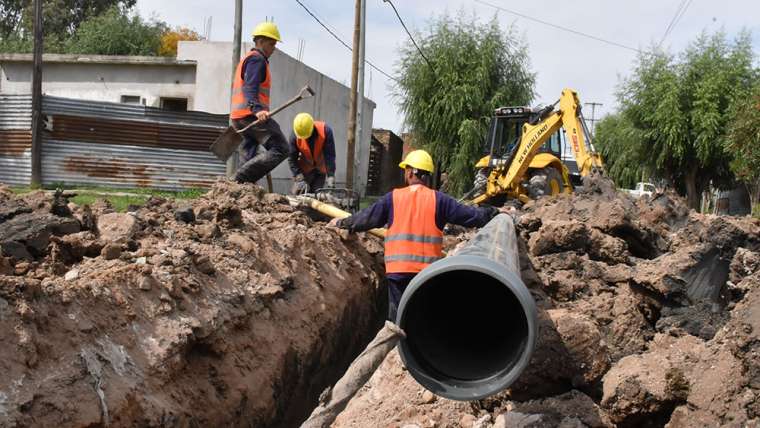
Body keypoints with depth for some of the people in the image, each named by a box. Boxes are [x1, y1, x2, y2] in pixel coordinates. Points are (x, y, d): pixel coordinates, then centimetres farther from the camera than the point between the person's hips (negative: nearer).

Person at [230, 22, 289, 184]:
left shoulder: (247, 59, 29)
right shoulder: (257, 59, -4)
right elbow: (250, 87, -20)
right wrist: (257, 109, -34)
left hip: (238, 116, 11)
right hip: (251, 115, -11)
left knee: (250, 160, 8)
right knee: (280, 149, -14)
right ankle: (242, 179, -22)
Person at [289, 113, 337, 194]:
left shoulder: (325, 131, -26)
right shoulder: (295, 136, -22)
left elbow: (330, 156, -26)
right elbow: (292, 159, -17)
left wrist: (330, 178, -32)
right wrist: (300, 179, -25)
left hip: (321, 170, -1)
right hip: (305, 170, 1)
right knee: (296, 194, -8)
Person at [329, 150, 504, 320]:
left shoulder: (393, 198, -1)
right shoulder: (438, 199, -2)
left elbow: (366, 218, 3)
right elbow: (468, 215, 1)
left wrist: (342, 223, 19)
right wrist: (494, 213, 14)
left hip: (398, 269, 0)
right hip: (429, 269, 0)